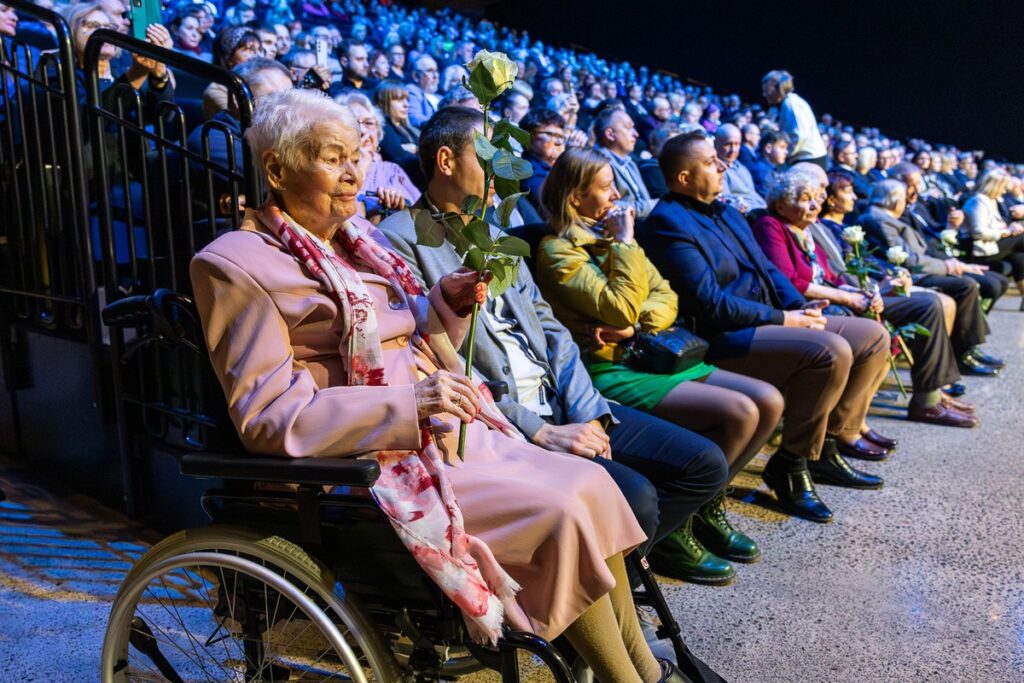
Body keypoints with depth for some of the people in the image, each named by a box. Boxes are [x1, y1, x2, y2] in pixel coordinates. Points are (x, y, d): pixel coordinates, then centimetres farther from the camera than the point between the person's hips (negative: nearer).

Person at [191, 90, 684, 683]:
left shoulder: (360, 240, 14)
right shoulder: (239, 264, -8)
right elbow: (267, 417, -16)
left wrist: (449, 301, 0)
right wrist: (410, 402, -26)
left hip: (444, 431, 8)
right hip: (375, 460, -7)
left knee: (590, 482, -6)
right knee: (561, 510, -19)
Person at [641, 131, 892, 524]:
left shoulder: (726, 212, 19)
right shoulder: (668, 222, -13)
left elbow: (768, 269, 20)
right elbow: (709, 303, -20)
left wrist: (802, 306, 1)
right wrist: (784, 319, -16)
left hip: (772, 322, 10)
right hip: (723, 339, -10)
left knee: (874, 336, 7)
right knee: (831, 351, -28)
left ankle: (831, 440, 14)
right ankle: (790, 464, -11)